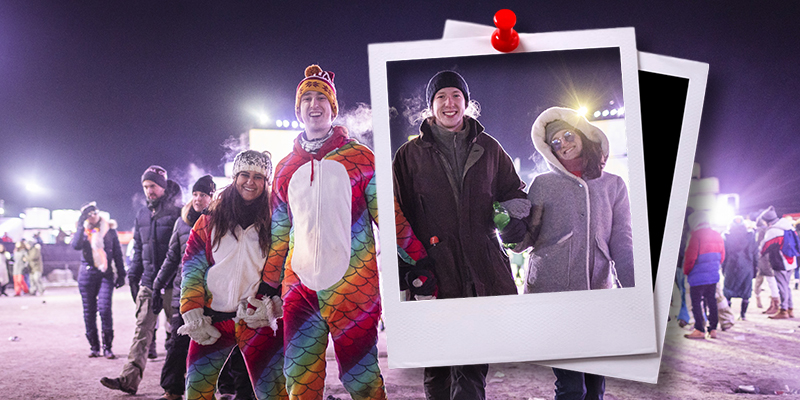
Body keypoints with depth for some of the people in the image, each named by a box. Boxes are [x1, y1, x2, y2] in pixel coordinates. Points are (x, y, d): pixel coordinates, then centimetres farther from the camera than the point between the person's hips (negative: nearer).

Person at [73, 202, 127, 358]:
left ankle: (107, 347, -7)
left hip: (105, 274, -1)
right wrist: (81, 225, -13)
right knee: (89, 311, 3)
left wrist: (121, 274, 7)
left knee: (105, 309, -13)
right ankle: (94, 346, 12)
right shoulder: (83, 231, 9)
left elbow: (117, 253, 10)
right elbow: (76, 245, -13)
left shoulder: (110, 231, 8)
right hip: (87, 274, 2)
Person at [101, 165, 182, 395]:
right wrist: (133, 276, 14)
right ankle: (130, 378, -9)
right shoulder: (142, 215, 14)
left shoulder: (176, 213, -5)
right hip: (148, 282, 5)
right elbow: (138, 248, 20)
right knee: (142, 329, -2)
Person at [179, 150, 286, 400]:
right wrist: (192, 315, -1)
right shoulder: (211, 219, 9)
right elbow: (192, 268, 7)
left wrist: (273, 305, -10)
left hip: (259, 320, -2)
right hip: (213, 319, 2)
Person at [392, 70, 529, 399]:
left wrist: (517, 217, 2)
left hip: (483, 267, 1)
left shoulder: (487, 148, 15)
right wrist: (410, 263, -3)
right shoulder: (411, 154, 9)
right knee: (438, 367, 0)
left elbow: (512, 190, 25)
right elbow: (397, 212, 7)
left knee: (474, 362, -6)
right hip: (435, 269, -1)